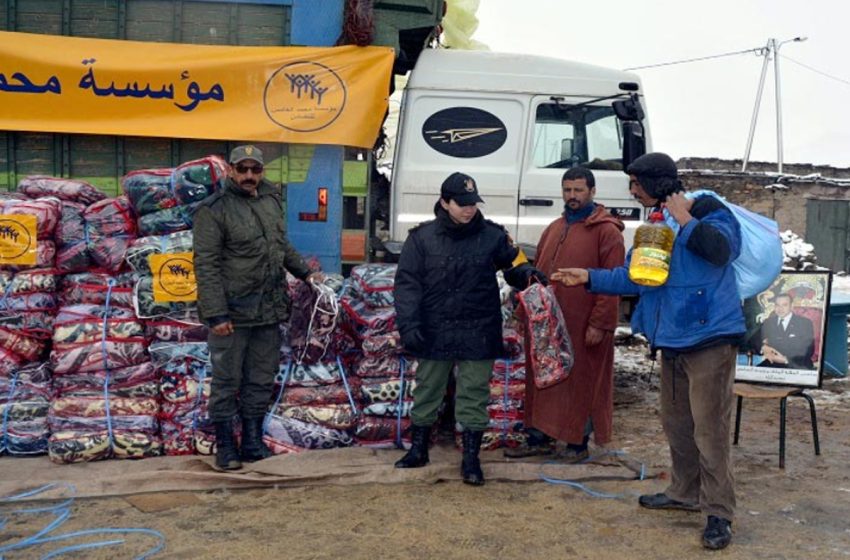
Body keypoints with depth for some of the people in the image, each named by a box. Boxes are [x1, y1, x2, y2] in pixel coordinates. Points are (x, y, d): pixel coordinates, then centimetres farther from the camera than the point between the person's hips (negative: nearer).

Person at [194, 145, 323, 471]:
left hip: (269, 311, 6)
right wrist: (215, 314, -18)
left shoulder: (272, 201, 11)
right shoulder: (214, 210, -9)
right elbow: (206, 264, -14)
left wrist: (305, 272, 17)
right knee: (226, 381, 5)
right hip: (232, 314, -6)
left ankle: (253, 442, 26)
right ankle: (225, 447, 18)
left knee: (262, 381, 13)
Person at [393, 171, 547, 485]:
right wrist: (408, 325, -13)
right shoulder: (422, 238, -2)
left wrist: (526, 273, -15)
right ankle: (418, 450, 31)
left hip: (478, 334, 0)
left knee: (474, 395, 5)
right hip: (434, 333, 1)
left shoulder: (493, 235, 0)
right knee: (427, 392, 13)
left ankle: (471, 458, 17)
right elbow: (407, 283, -3)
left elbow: (514, 265, 9)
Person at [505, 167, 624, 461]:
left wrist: (600, 323, -16)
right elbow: (537, 271, 19)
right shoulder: (553, 229, 16)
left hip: (583, 326, -6)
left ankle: (578, 443, 18)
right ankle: (539, 438, 24)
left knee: (582, 383, 5)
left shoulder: (606, 231, -6)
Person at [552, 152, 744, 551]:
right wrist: (590, 277, 8)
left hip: (709, 338, -8)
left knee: (709, 428, -6)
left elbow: (723, 249, -28)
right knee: (676, 423, 17)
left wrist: (686, 220, -18)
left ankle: (719, 512, 5)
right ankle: (685, 492, 33)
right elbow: (633, 276, 16)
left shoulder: (710, 213, -8)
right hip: (671, 340, 8)